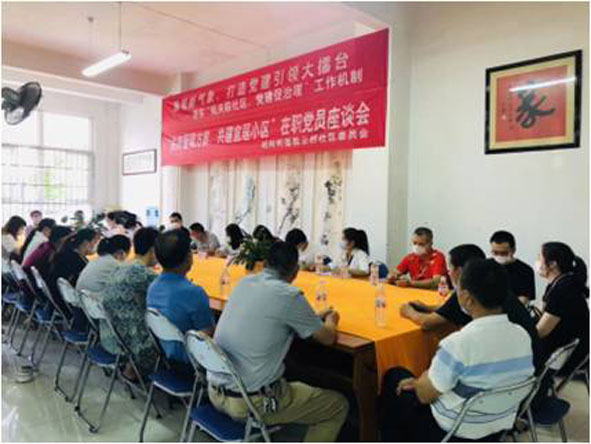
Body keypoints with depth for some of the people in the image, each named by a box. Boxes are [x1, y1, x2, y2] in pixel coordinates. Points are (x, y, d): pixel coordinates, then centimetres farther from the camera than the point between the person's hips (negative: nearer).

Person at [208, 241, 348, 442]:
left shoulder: (244, 283, 2)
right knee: (338, 405, 9)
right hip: (252, 402, -7)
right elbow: (328, 338, -3)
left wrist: (315, 317, 25)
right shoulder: (289, 296, -17)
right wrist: (331, 320, 19)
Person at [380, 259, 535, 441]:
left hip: (453, 433, -6)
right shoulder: (523, 337, -10)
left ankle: (393, 439, 34)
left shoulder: (458, 343, -32)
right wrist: (426, 381, 7)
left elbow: (424, 395, -19)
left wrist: (420, 381, 4)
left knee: (393, 377, 16)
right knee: (428, 380, 27)